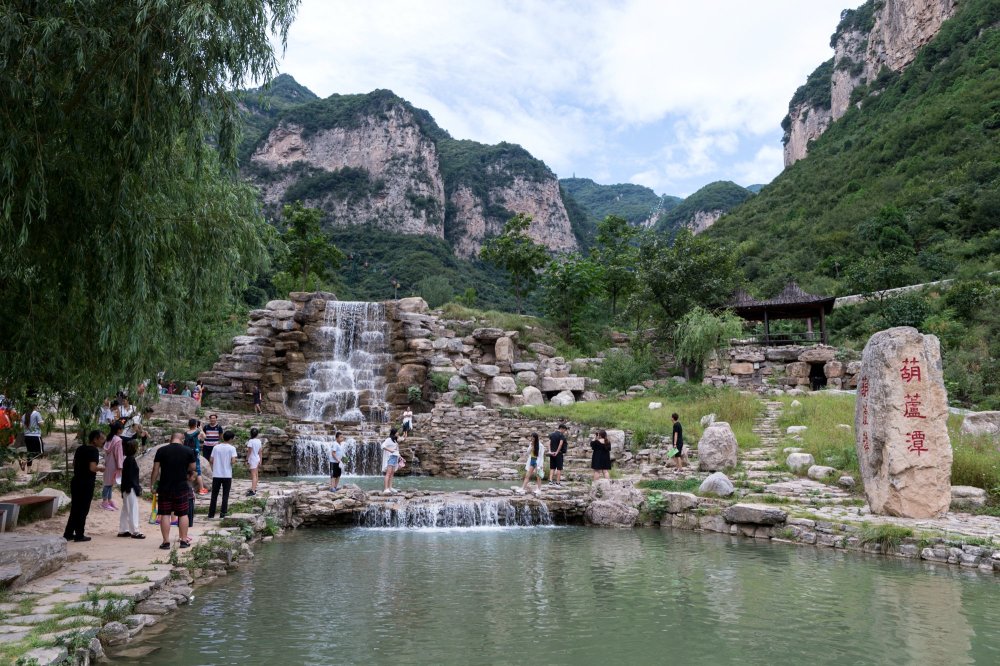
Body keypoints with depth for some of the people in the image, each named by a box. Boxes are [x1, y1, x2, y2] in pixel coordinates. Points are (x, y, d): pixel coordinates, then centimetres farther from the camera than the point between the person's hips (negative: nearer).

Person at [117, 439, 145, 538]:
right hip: (131, 489, -10)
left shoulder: (128, 459, 13)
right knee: (133, 510, -5)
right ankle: (135, 531, -2)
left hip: (126, 489, 10)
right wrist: (137, 488, -18)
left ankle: (122, 530, 21)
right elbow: (131, 476, -20)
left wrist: (138, 484, 15)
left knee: (126, 510, 15)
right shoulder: (131, 460, -16)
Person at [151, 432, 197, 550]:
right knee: (183, 514, 10)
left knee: (165, 515, 5)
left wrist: (152, 484, 7)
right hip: (181, 488, 1)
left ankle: (166, 542, 6)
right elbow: (192, 468, 5)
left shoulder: (161, 451, -4)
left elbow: (155, 469, -3)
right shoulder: (188, 451, -3)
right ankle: (184, 540, 14)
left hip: (164, 488, 0)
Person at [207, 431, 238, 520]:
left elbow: (211, 460, 2)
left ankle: (211, 514, 12)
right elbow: (233, 461, -15)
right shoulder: (232, 448, -7)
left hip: (216, 475, 3)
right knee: (225, 495, 7)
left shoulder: (216, 447, 3)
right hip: (227, 475, -3)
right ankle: (223, 513, 6)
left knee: (214, 495, 10)